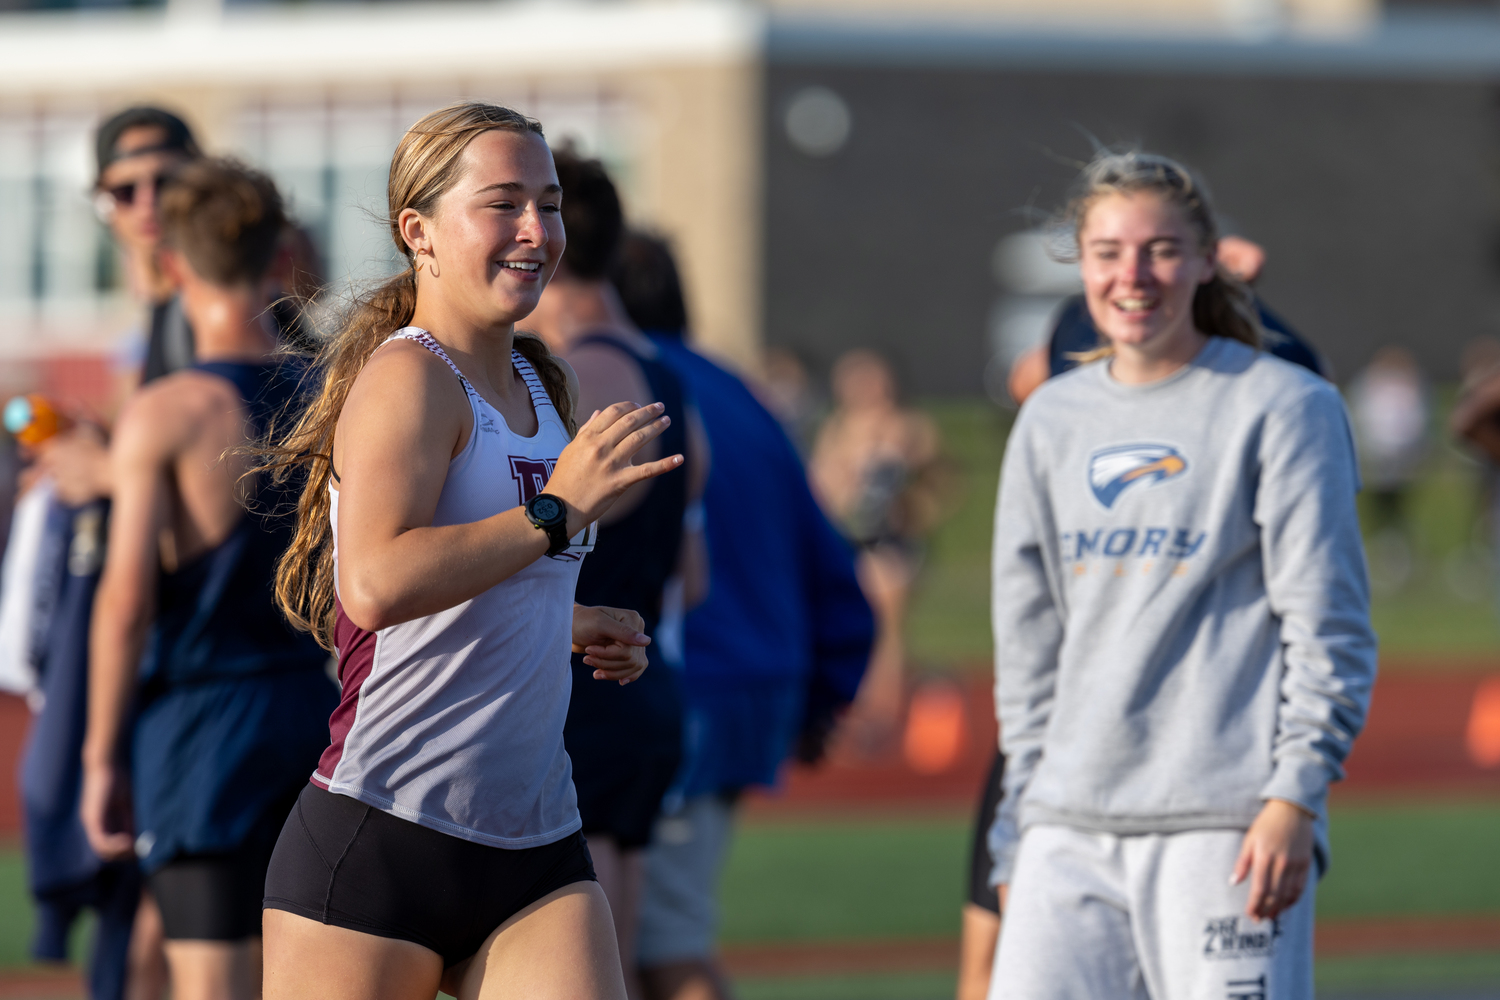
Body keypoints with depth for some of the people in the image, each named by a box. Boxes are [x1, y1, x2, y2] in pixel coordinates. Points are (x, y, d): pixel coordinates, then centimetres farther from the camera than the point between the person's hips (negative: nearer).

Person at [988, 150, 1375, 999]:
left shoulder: (1284, 408, 0)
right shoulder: (1051, 422, 16)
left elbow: (1328, 628, -4)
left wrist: (1296, 797, -12)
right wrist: (1020, 821, 15)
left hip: (1226, 822, -5)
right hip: (1069, 828, 5)